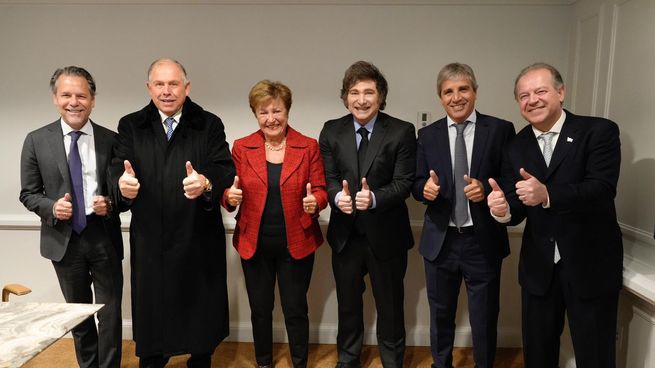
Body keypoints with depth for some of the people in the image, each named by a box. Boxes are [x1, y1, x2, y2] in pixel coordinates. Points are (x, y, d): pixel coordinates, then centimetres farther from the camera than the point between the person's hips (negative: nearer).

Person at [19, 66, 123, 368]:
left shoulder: (111, 140, -3)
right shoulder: (37, 140, -1)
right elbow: (28, 194, 3)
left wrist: (111, 204, -16)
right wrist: (51, 207, -16)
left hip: (104, 238, -1)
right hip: (64, 240, 1)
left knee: (110, 314, 6)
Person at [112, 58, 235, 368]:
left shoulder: (209, 125, -1)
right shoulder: (131, 126, 4)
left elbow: (227, 172, -11)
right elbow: (118, 172, -6)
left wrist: (207, 183, -33)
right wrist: (123, 185, -30)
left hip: (199, 242, -1)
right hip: (150, 242, 1)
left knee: (201, 313, 15)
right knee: (151, 314, 15)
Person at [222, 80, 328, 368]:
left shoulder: (309, 147, -3)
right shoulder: (241, 147, 0)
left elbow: (320, 190, -2)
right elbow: (230, 192, 2)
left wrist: (315, 201, -24)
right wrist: (230, 197, -20)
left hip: (296, 243, -1)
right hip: (254, 244, 2)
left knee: (296, 309, 10)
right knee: (260, 309, 15)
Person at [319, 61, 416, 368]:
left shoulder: (402, 132, -9)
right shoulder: (331, 131, 1)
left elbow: (404, 182, -13)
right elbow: (328, 177, -2)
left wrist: (374, 198, -31)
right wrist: (337, 196, -24)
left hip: (386, 235, -2)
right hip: (345, 234, 3)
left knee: (390, 305, 15)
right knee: (348, 304, 20)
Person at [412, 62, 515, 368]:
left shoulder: (501, 130, -3)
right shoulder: (427, 135, 4)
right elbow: (417, 183, 3)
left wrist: (487, 189, -23)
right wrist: (425, 187, -19)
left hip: (483, 241, -2)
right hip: (440, 241, 2)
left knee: (484, 319, 13)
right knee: (440, 316, 19)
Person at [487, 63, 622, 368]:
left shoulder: (599, 131, -9)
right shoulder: (517, 147, 4)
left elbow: (602, 189, -22)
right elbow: (519, 207, 1)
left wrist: (547, 195, -37)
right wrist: (504, 209, -23)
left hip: (590, 264, -3)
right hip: (538, 267, 4)